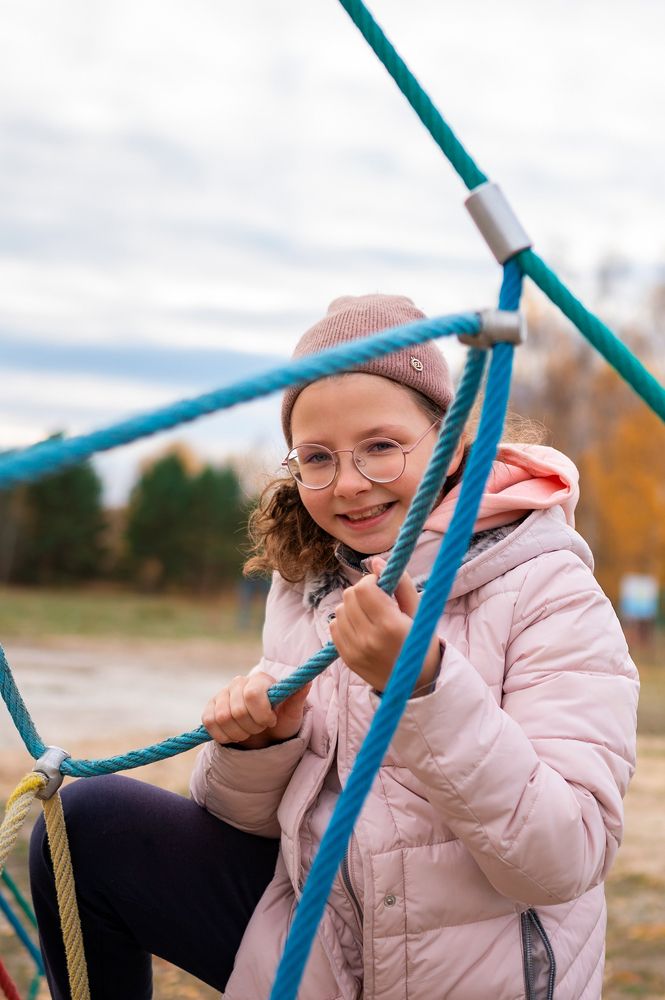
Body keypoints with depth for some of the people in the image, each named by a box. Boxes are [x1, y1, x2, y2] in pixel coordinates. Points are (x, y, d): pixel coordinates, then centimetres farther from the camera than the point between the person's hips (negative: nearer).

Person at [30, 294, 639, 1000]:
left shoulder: (551, 593, -15)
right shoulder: (304, 585, 1)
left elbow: (564, 864, -23)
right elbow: (257, 819, 7)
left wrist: (423, 685, -34)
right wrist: (256, 746, -15)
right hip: (312, 938, 5)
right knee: (88, 820, -8)